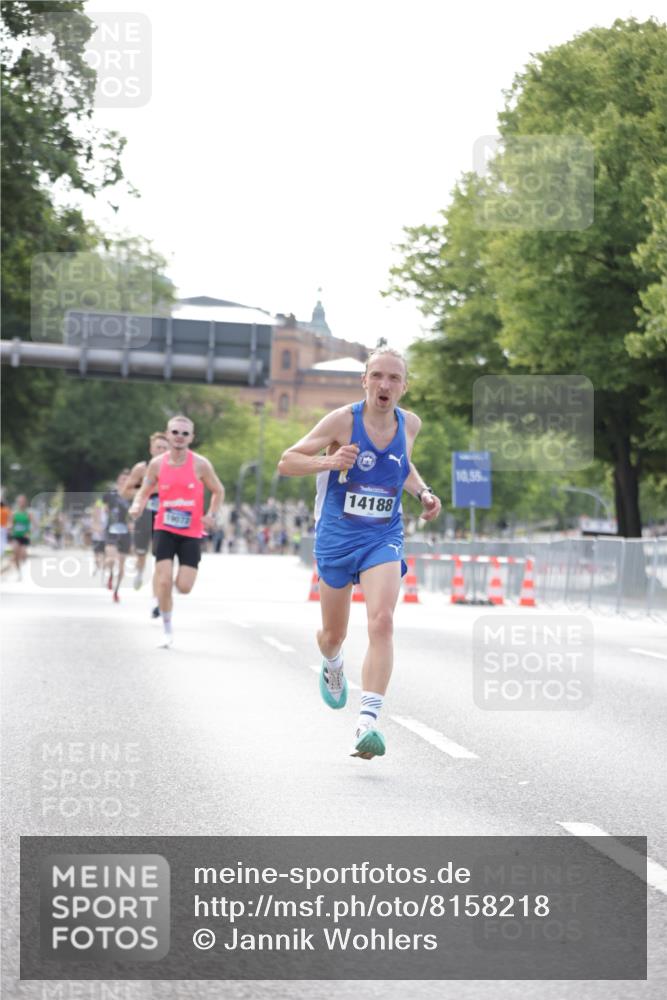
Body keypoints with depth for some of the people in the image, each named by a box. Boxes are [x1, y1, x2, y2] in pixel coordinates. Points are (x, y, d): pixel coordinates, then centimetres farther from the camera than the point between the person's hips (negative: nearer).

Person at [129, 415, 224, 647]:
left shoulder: (200, 464, -6)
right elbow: (145, 491, 10)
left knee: (184, 587, -7)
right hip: (165, 530, 1)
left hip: (191, 533, -1)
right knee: (164, 582, -11)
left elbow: (218, 491, 5)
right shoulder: (157, 464, -1)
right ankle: (167, 630, 6)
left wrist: (211, 515, -10)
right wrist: (137, 505, -12)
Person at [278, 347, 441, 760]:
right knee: (334, 634, 12)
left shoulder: (410, 424, 1)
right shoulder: (343, 420, -12)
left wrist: (423, 492, 6)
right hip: (337, 536, -1)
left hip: (384, 539, 1)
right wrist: (328, 462, -26)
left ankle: (368, 723, -28)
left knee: (382, 621, -22)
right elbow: (286, 462, -8)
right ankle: (333, 667, 52)